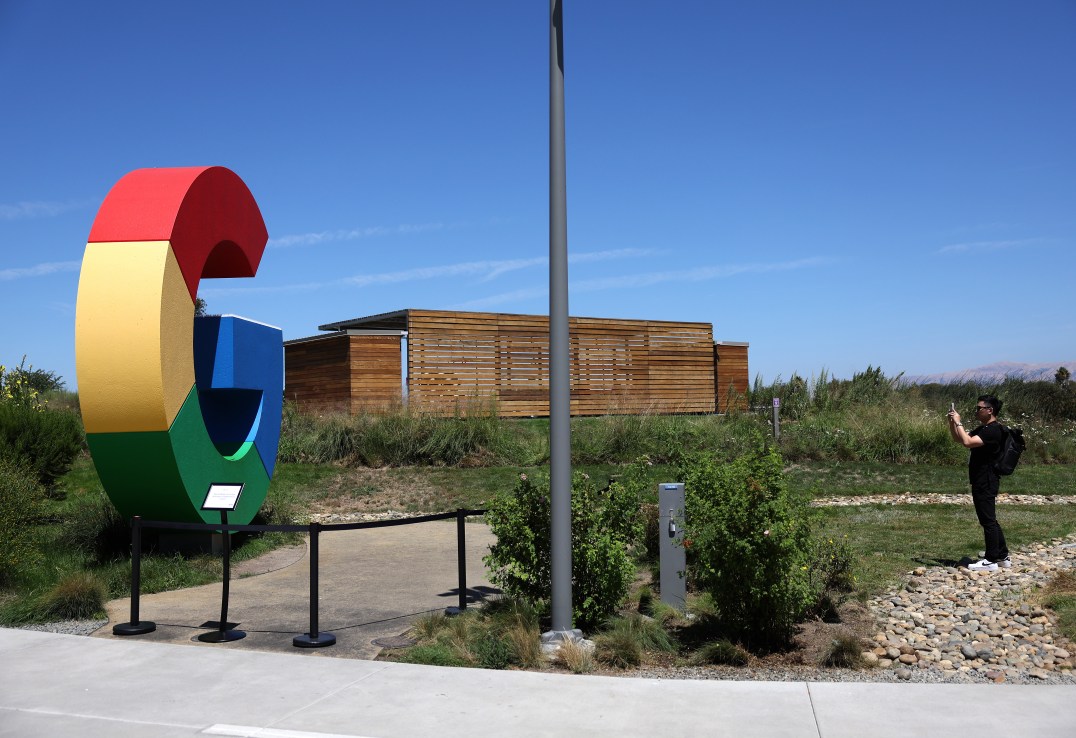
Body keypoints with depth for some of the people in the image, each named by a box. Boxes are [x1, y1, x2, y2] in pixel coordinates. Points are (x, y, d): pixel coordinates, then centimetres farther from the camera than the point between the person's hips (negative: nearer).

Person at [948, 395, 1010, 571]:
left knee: (988, 520, -4)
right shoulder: (983, 429, 15)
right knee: (989, 520, 16)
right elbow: (958, 439, 21)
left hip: (986, 483, -10)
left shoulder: (993, 430, -17)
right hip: (981, 481, 10)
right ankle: (1003, 556, 25)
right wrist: (952, 422, 6)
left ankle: (991, 561, 2)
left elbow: (967, 442, -30)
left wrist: (958, 422, -21)